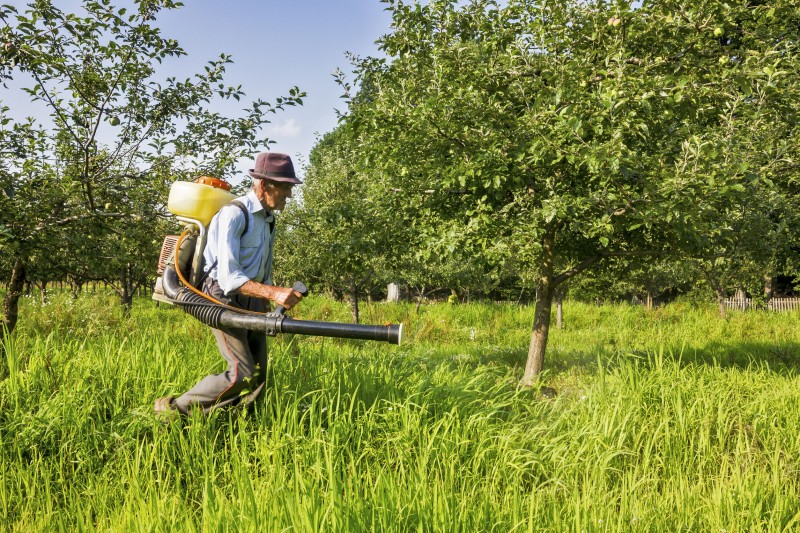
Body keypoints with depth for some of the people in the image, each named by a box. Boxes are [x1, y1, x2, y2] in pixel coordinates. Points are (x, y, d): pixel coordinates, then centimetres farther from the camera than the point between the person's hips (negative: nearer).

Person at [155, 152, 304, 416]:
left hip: (253, 303, 9)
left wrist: (273, 302, 17)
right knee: (242, 375, -15)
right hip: (225, 299, -9)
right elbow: (228, 276, -26)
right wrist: (273, 293, -36)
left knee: (259, 377, 4)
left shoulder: (268, 219, 13)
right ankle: (172, 409, -1)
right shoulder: (234, 214, -16)